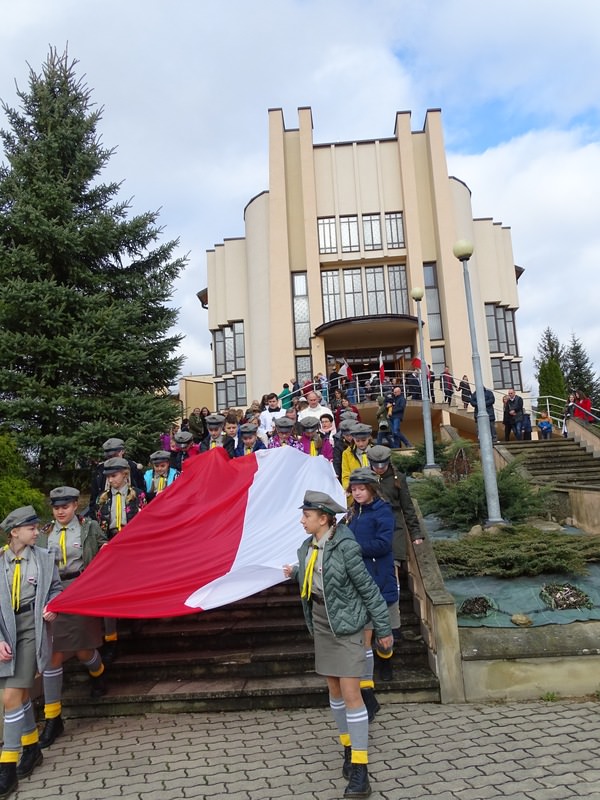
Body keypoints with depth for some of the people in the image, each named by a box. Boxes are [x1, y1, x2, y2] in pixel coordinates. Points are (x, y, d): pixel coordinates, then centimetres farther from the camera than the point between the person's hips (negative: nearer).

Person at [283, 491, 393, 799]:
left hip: (346, 625, -7)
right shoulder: (307, 547, 0)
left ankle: (359, 768, 4)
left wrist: (383, 628, -11)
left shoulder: (345, 547, -21)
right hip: (321, 625, 7)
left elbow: (368, 589, -15)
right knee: (334, 690, 16)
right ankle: (348, 746, 34)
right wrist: (295, 573, 6)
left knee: (351, 693, -6)